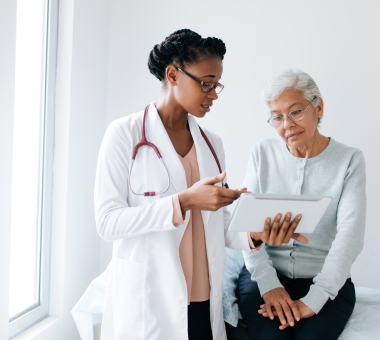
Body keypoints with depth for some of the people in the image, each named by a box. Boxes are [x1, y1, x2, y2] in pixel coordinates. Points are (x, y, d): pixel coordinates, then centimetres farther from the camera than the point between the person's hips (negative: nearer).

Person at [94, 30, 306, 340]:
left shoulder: (212, 144, 7)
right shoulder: (125, 134, -8)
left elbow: (218, 226, 8)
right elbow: (108, 221, -15)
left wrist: (254, 235, -12)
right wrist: (184, 201, -24)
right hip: (147, 303, -4)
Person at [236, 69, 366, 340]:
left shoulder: (349, 160, -3)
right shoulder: (263, 153, 3)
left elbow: (350, 235, -12)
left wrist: (312, 301, -22)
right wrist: (268, 284, -15)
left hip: (326, 280, 0)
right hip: (265, 273, 1)